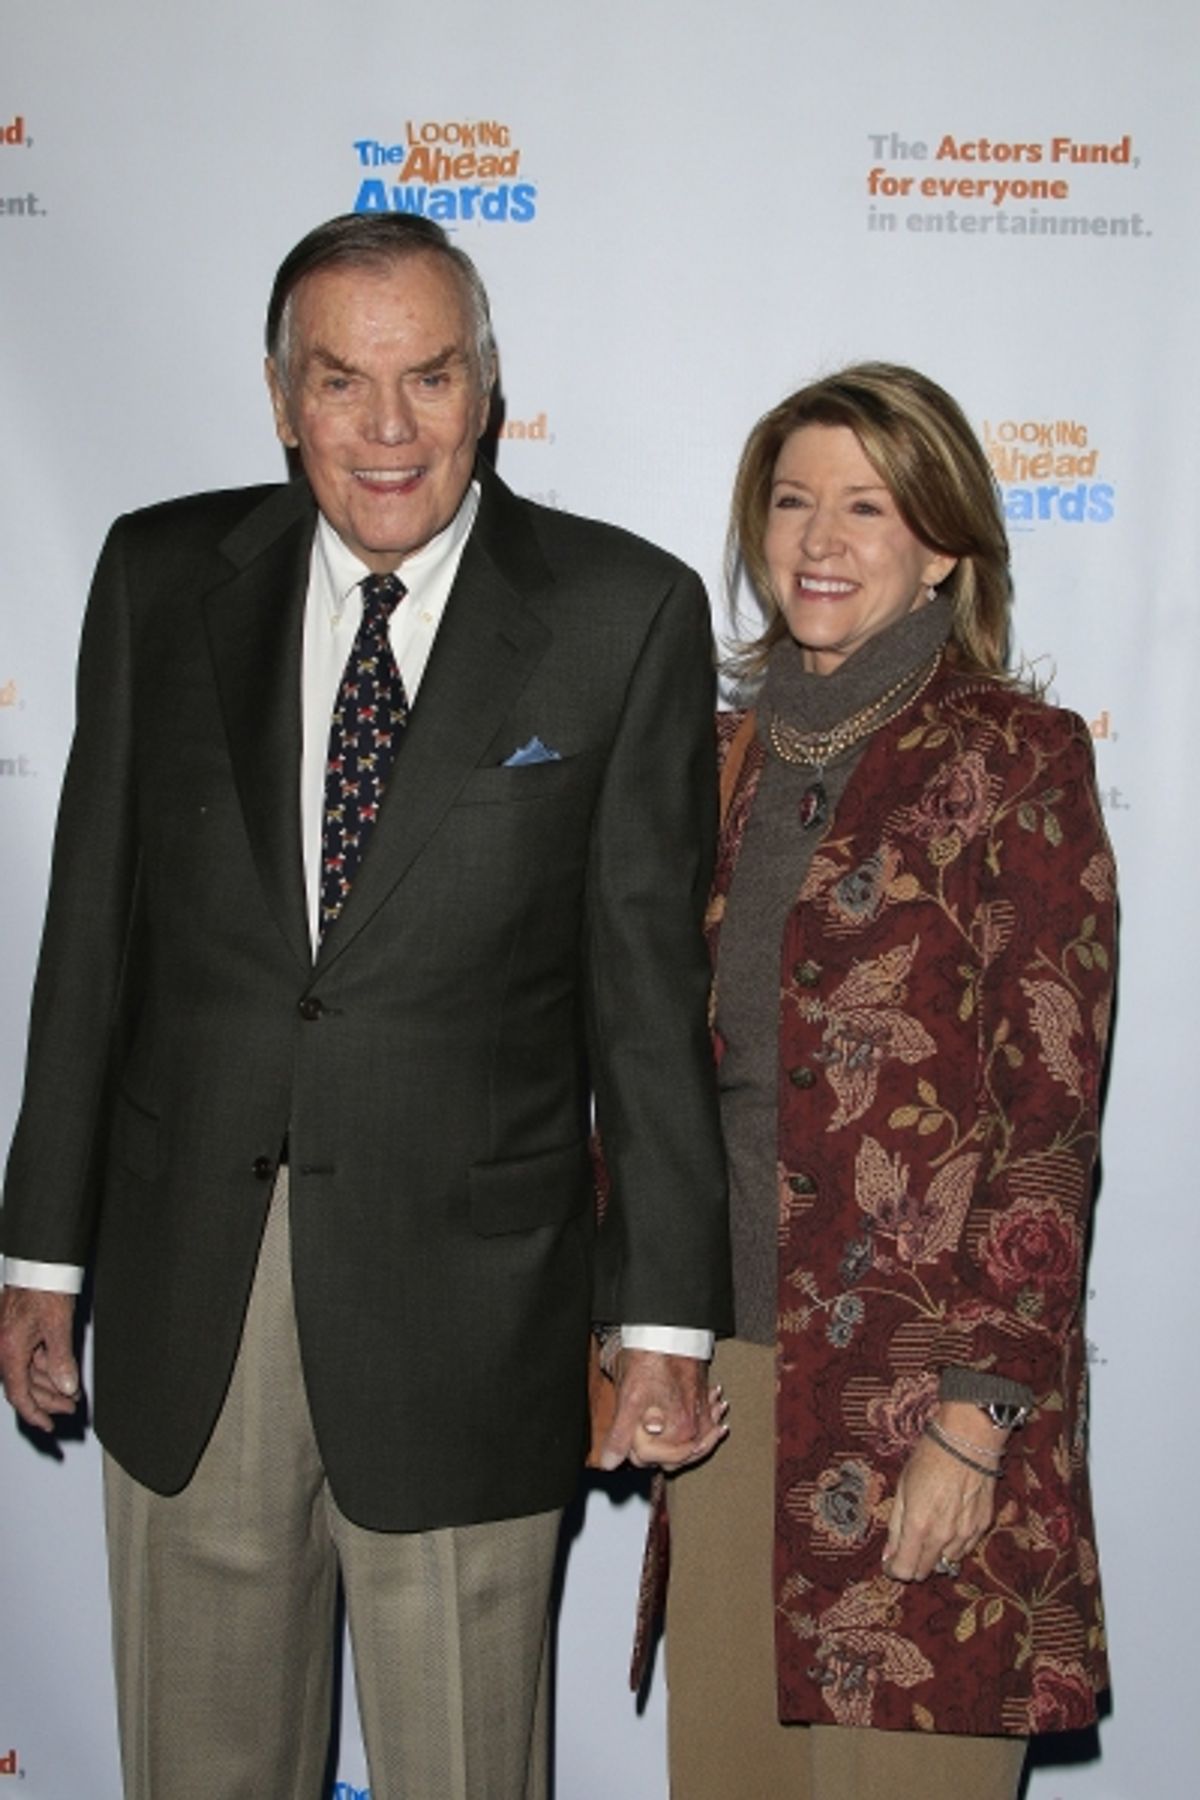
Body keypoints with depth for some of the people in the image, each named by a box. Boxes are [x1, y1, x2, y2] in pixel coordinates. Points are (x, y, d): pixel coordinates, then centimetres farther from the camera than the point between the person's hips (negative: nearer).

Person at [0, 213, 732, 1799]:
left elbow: (650, 981, -4)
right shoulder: (162, 577, 3)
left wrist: (667, 1315, -5)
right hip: (186, 1289, 3)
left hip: (464, 1297, -2)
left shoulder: (625, 613, -5)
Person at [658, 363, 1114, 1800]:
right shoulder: (738, 753, 11)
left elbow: (1050, 1113, -11)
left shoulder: (1014, 759, -7)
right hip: (729, 1359, 6)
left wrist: (976, 1411, -15)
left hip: (916, 1384, -5)